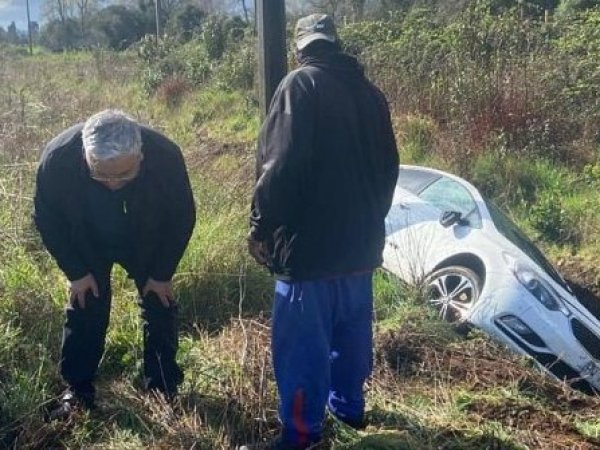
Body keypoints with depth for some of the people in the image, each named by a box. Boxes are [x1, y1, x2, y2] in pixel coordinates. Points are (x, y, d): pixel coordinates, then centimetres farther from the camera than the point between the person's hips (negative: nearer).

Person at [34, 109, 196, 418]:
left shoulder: (166, 156, -37)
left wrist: (163, 272, -12)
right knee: (84, 311, 3)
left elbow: (182, 217, -18)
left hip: (149, 242, 0)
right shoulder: (57, 158, -36)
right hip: (87, 244, 0)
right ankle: (78, 391, 21)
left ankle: (165, 389, 20)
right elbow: (47, 219, -16)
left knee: (160, 307, 3)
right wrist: (75, 271, -12)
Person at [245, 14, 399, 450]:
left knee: (302, 340, 1)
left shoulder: (301, 84, -11)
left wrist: (261, 226, -10)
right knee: (352, 328, 19)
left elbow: (280, 165, -19)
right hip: (361, 241, 8)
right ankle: (349, 405, 34)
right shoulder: (369, 91, 11)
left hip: (309, 241, -8)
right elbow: (388, 166, 17)